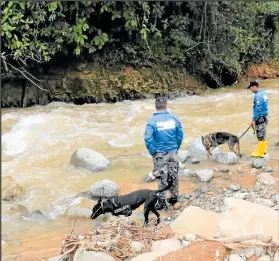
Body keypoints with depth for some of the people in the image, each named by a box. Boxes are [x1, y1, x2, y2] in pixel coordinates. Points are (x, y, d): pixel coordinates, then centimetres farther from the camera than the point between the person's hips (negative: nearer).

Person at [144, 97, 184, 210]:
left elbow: (148, 138, -21)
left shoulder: (152, 120, -14)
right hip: (173, 152, 3)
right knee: (174, 175, 17)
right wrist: (176, 148, 12)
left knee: (162, 177, 6)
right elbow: (180, 134, 0)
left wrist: (152, 152, -8)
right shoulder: (174, 118, -4)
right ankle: (175, 197, 31)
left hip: (160, 153, -3)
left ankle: (162, 202, 14)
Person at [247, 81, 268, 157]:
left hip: (260, 118, -10)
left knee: (260, 136, -2)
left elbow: (258, 109, -24)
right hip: (265, 116, 10)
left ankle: (260, 153, 5)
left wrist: (253, 119, -19)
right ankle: (263, 150, 30)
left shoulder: (258, 96, -21)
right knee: (263, 134, 20)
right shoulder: (263, 93, 9)